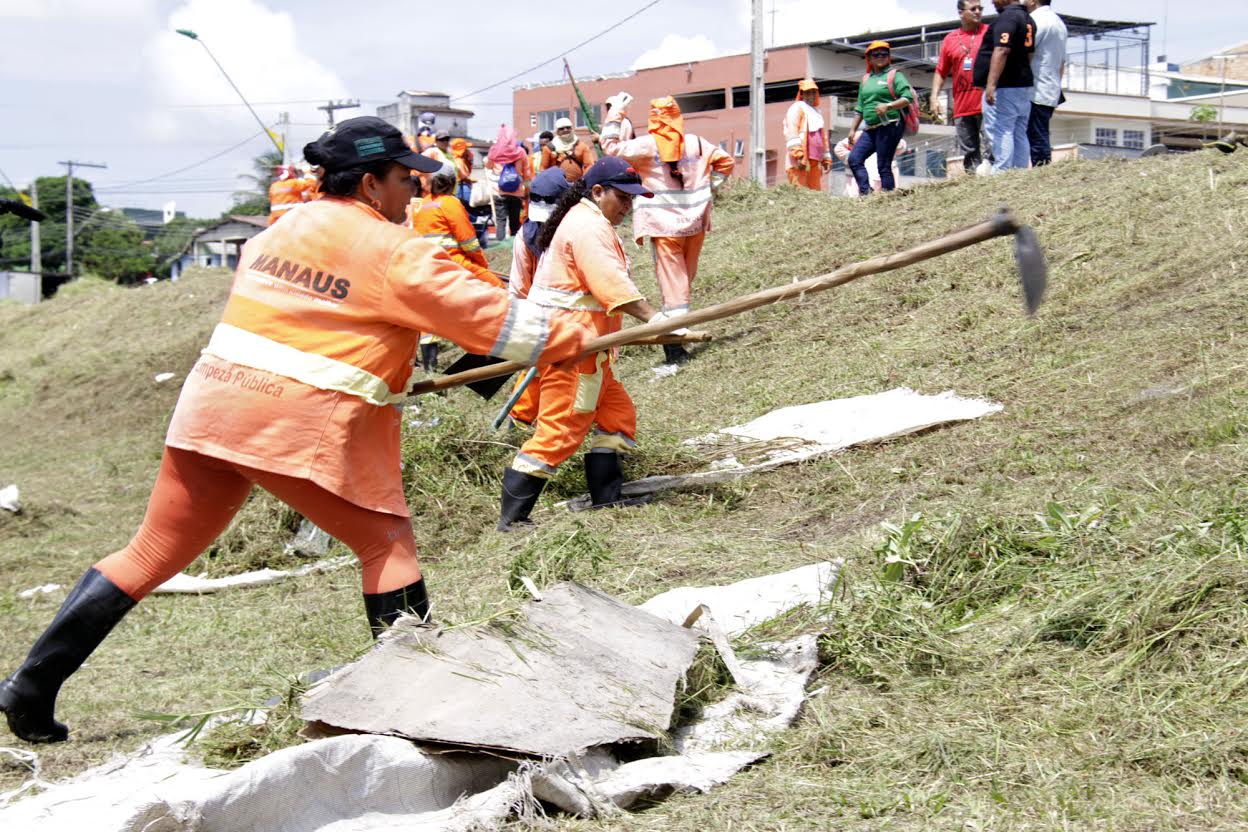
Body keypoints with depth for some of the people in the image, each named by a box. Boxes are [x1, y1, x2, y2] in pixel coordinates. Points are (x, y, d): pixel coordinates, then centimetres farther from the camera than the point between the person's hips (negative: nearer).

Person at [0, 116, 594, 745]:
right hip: (304, 428, -6)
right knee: (387, 545, 9)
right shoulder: (390, 250, -2)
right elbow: (484, 315, -2)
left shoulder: (276, 232, 18)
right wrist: (574, 338, 8)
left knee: (152, 553, 13)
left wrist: (376, 377, 28)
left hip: (211, 407, 7)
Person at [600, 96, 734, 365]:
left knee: (672, 283, -4)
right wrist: (709, 186, 14)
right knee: (687, 278, 16)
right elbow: (725, 161, 11)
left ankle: (675, 344, -11)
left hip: (663, 224, -3)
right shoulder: (696, 143, 3)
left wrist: (614, 115, 6)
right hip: (695, 221, 3)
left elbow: (612, 147, -6)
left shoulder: (647, 145, -9)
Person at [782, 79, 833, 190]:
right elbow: (792, 133, -11)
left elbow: (823, 136, 32)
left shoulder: (817, 112, 28)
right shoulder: (797, 108, 2)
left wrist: (826, 158, 26)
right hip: (801, 159, -8)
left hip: (815, 160, 8)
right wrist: (798, 154, -22)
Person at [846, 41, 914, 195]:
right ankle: (866, 193, -11)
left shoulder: (894, 75, 2)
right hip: (871, 129, 7)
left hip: (890, 126, -7)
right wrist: (853, 129, 16)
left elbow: (908, 98, -9)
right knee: (854, 159, -7)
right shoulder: (866, 79, 20)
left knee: (884, 166, -10)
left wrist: (888, 106, -23)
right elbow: (860, 108, 23)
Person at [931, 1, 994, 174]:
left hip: (986, 104, -4)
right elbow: (941, 72, 15)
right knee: (969, 152, 6)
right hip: (962, 107, 4)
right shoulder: (950, 39, 13)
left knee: (990, 151, -10)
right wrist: (935, 97, 4)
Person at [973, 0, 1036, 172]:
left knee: (1000, 132, -12)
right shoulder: (1028, 19, 18)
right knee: (1019, 135, 11)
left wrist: (991, 83, -30)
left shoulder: (1007, 18, -14)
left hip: (1005, 88, -10)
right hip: (1023, 86, 10)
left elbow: (1001, 51, -25)